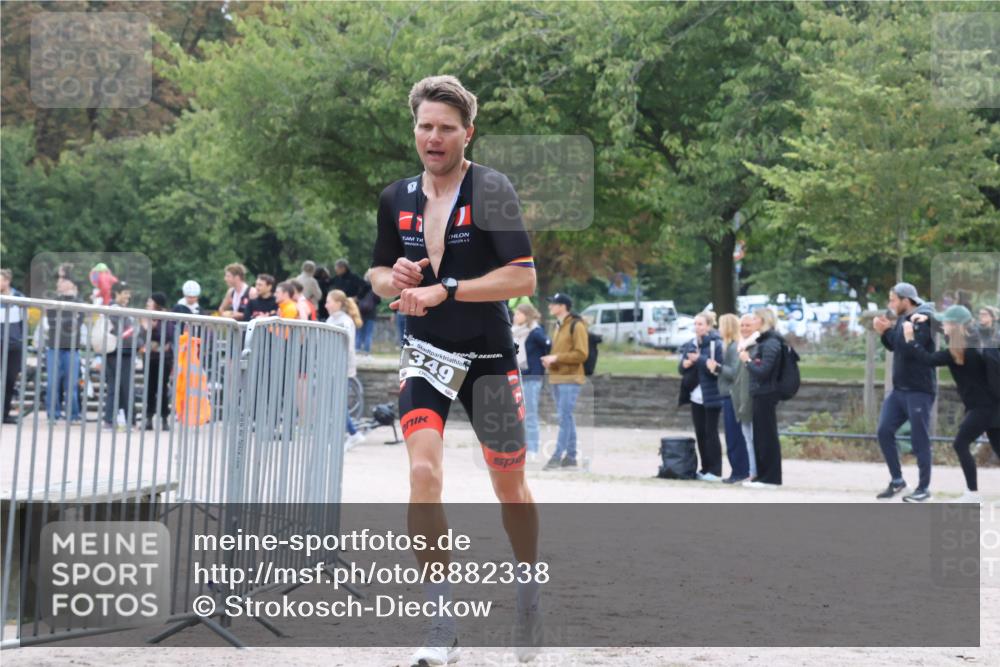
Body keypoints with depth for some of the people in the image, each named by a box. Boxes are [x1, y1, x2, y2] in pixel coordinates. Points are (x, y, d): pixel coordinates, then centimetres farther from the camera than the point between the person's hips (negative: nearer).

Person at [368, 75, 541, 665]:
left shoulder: (492, 189, -11)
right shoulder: (396, 198, 4)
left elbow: (524, 277, -17)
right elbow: (379, 273, 17)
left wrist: (444, 291, -23)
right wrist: (394, 280, -7)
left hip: (489, 356, -2)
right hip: (426, 354, 2)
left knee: (511, 488, 9)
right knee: (424, 472, -19)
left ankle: (530, 593, 35)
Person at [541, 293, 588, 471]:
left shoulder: (576, 325, -9)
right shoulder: (559, 326, 18)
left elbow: (581, 354, -16)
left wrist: (556, 358, -17)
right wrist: (549, 359, 7)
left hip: (569, 379, -9)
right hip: (556, 377, 9)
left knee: (564, 417, -11)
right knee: (566, 417, 10)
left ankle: (557, 456, -13)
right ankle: (571, 456, 14)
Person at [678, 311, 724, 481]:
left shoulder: (716, 344, -10)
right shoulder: (691, 345, 10)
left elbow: (719, 368, -17)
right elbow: (681, 369, 13)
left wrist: (699, 359, -19)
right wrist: (685, 364, -9)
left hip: (711, 397, -6)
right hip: (696, 396, 6)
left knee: (711, 433, -2)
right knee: (700, 434, 10)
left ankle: (715, 471, 3)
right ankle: (705, 469, 18)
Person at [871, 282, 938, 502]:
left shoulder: (924, 319, -16)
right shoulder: (904, 318, 11)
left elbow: (909, 348, -26)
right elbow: (894, 346, 20)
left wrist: (889, 329, -18)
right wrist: (883, 332, 2)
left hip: (919, 391, -9)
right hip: (899, 389, 9)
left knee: (919, 439, -2)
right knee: (884, 431, 5)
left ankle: (924, 488, 8)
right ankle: (897, 480, 17)